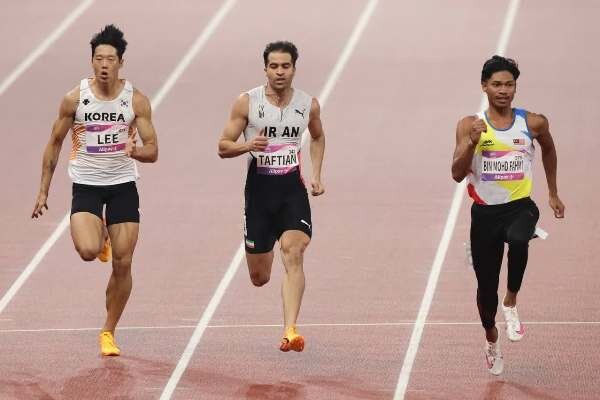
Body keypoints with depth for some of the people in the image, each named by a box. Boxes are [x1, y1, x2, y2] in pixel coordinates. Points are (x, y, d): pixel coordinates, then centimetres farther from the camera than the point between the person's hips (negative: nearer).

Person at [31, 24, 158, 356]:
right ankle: (98, 237, 15)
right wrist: (43, 191, 3)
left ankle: (108, 332, 16)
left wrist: (135, 151, -28)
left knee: (122, 264, -1)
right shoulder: (75, 99, -6)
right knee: (88, 251, -25)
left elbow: (152, 151, -3)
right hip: (86, 185, -1)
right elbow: (54, 144, 4)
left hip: (122, 185, 1)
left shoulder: (136, 101, -5)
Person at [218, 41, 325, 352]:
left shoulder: (308, 105, 2)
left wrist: (316, 175, 12)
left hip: (292, 189, 0)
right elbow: (223, 147, -2)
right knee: (259, 277, 7)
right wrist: (247, 146, -22)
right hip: (259, 188, 0)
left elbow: (317, 138, 23)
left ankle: (290, 331, -29)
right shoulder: (247, 102, -5)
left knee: (293, 254, -23)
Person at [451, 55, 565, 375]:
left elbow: (548, 149, 22)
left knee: (518, 240, -37)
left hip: (520, 206, -1)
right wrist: (472, 143, -27)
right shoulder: (470, 126, -4)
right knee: (486, 285, 8)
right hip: (485, 211, 1)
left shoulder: (533, 123, -1)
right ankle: (491, 342, 36)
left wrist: (553, 193, 25)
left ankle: (511, 304, -13)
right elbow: (457, 174, -11)